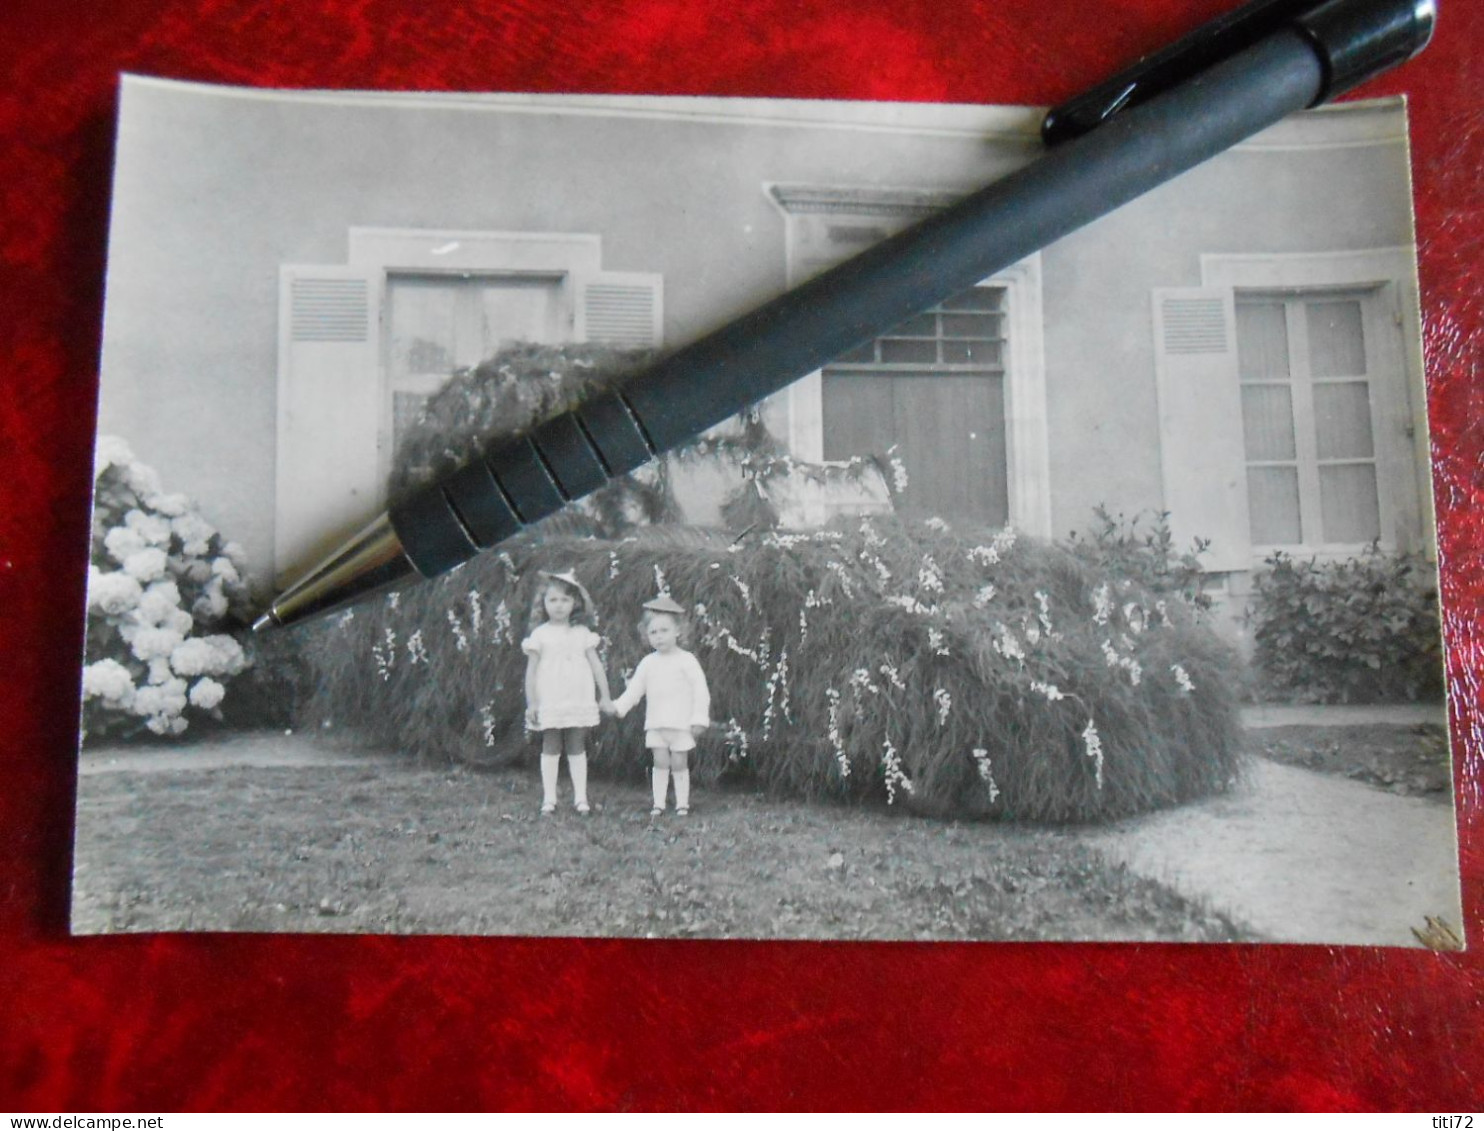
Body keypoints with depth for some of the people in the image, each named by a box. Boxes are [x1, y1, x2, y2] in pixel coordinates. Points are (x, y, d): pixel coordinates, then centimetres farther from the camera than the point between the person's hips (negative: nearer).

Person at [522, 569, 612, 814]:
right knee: (551, 748, 4)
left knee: (577, 748, 7)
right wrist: (531, 702, -6)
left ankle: (580, 797, 11)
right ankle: (549, 798, 9)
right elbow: (531, 671, -2)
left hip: (579, 700, 2)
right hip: (550, 702, -2)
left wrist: (605, 696, 4)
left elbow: (596, 665, 6)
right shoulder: (540, 634, -2)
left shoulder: (582, 633, 4)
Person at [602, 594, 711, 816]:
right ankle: (659, 803, 10)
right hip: (655, 724, 3)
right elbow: (634, 689, 7)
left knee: (679, 764, 3)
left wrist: (699, 719, -11)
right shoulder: (648, 663, 5)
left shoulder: (687, 660, -6)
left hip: (681, 724, -3)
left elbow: (700, 691, -7)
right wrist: (619, 706, -8)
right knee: (660, 763, 3)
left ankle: (682, 803, 13)